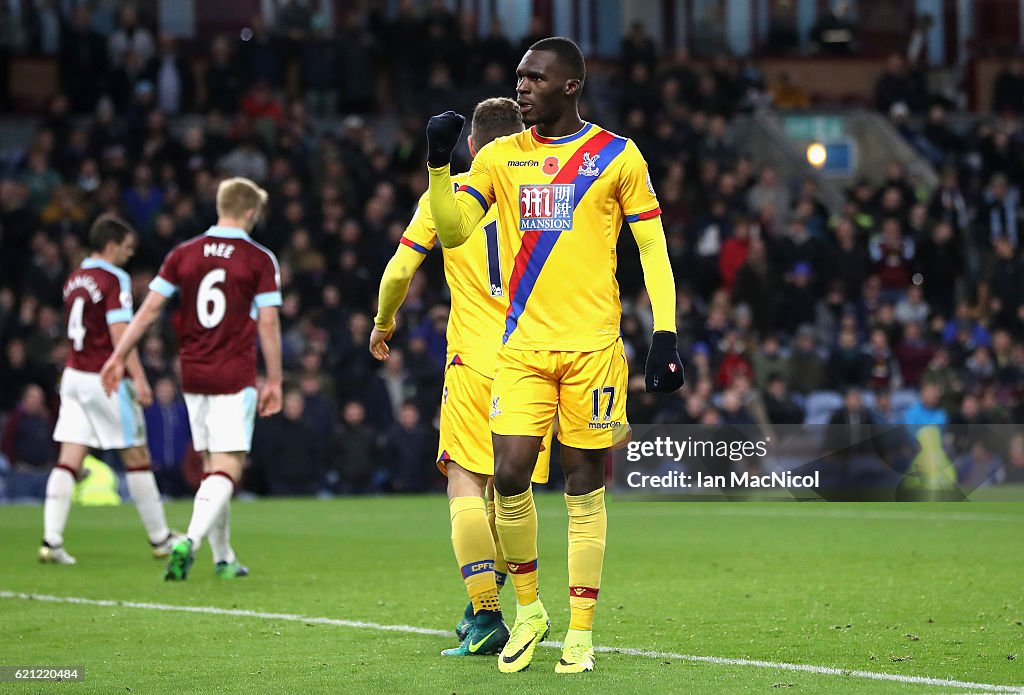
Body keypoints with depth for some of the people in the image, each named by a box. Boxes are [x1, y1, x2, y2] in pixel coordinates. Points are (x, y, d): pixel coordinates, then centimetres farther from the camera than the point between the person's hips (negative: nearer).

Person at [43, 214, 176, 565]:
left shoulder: (75, 278, 12)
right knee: (137, 458, 6)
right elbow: (119, 333, -20)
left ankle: (51, 540, -10)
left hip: (74, 375, 7)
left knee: (69, 460, 1)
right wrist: (139, 379, -20)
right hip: (106, 380, -7)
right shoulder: (114, 280, -13)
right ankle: (160, 538, 15)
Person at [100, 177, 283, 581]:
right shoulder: (260, 260, -4)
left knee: (212, 467, 15)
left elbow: (150, 308, 3)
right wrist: (274, 381, 0)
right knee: (227, 469, -8)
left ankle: (223, 557, 19)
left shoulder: (184, 254, 5)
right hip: (235, 377, -5)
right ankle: (190, 541, -29)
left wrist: (118, 357, 10)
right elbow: (268, 323, -6)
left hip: (193, 376, 5)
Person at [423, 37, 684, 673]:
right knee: (510, 478, -8)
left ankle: (580, 633, 8)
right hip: (524, 344, 2)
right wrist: (438, 165, -12)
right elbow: (453, 231, 2)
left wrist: (665, 335, -4)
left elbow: (653, 249, 4)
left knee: (584, 487, 1)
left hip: (593, 345, -2)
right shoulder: (500, 156, 9)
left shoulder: (617, 156, 2)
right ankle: (528, 611, 13)